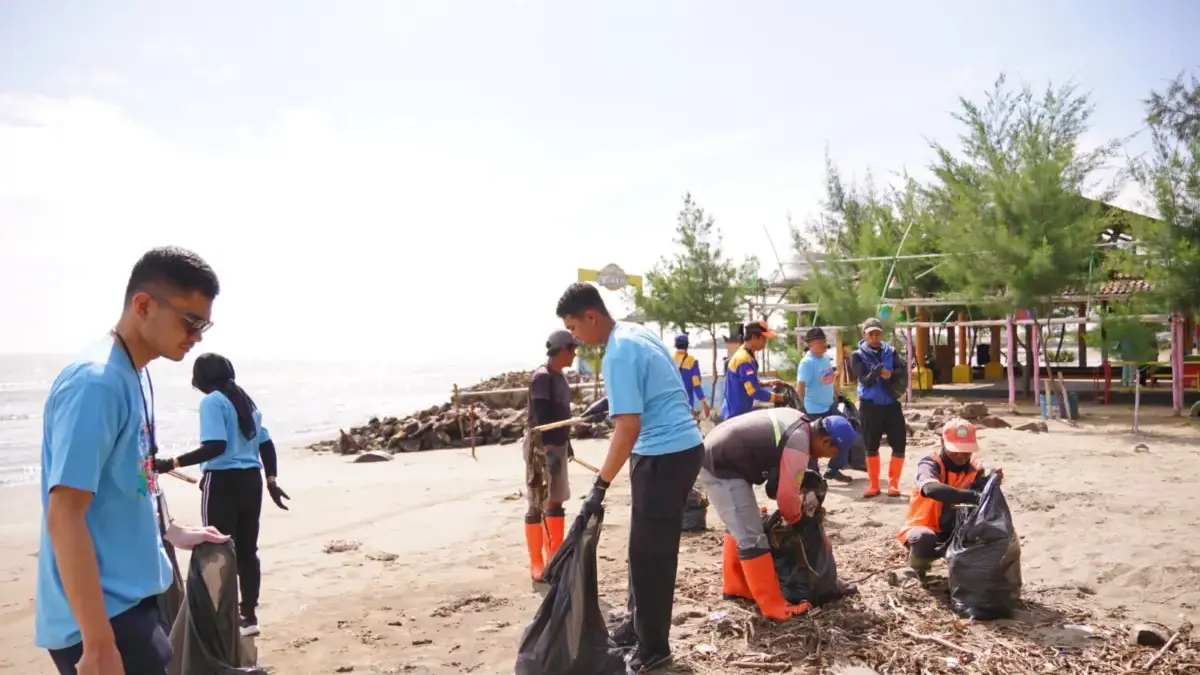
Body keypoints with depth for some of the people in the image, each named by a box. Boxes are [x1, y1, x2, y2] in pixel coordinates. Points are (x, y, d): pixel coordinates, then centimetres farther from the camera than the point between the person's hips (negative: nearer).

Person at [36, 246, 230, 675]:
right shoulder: (96, 382, -21)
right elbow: (64, 516, -24)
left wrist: (173, 532, 26)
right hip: (102, 615, -9)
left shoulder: (135, 375, 7)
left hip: (136, 596, 9)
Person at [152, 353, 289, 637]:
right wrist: (271, 481, 17)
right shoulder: (246, 400, 15)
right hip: (250, 481, 8)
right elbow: (266, 444, 13)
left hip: (223, 482, -8)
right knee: (247, 551, 12)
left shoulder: (212, 402, -9)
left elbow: (215, 446, -21)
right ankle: (248, 615, 19)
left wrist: (173, 463, -23)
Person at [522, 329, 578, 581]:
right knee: (536, 505, -1)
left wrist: (566, 443, 23)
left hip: (557, 446, 9)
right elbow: (540, 418, -22)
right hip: (542, 448, -9)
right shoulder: (542, 377, -17)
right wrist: (548, 452, -27)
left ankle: (554, 557, 24)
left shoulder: (560, 376, 10)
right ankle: (536, 563, 6)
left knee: (556, 502, 14)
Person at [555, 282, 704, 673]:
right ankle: (638, 625, 32)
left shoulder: (619, 353, -20)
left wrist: (600, 486, -25)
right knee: (648, 547, 19)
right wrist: (614, 400, 32)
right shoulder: (636, 332, 9)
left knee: (649, 553, 0)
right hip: (680, 448, 10)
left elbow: (629, 426, -26)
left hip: (664, 455, -10)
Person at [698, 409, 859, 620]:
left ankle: (734, 585, 37)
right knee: (752, 538, -9)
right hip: (721, 468, -11)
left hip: (716, 456, 11)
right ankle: (774, 607, -4)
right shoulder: (798, 446, -21)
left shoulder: (798, 421, 7)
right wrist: (796, 518, 8)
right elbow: (787, 495, -12)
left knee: (739, 525, 25)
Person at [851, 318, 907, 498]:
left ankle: (893, 483, 15)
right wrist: (874, 373, -33)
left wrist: (891, 373, -26)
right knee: (871, 446, 6)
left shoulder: (890, 351, 6)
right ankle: (873, 484, 18)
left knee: (899, 444, 0)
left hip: (892, 404, 2)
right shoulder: (858, 355, -2)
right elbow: (865, 380, -13)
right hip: (870, 405, -2)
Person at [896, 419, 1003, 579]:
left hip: (955, 532, 4)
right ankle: (916, 567, -3)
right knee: (925, 539, -39)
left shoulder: (974, 469, -3)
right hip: (924, 528, -4)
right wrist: (972, 496, -55)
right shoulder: (930, 464, -21)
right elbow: (931, 489, -45)